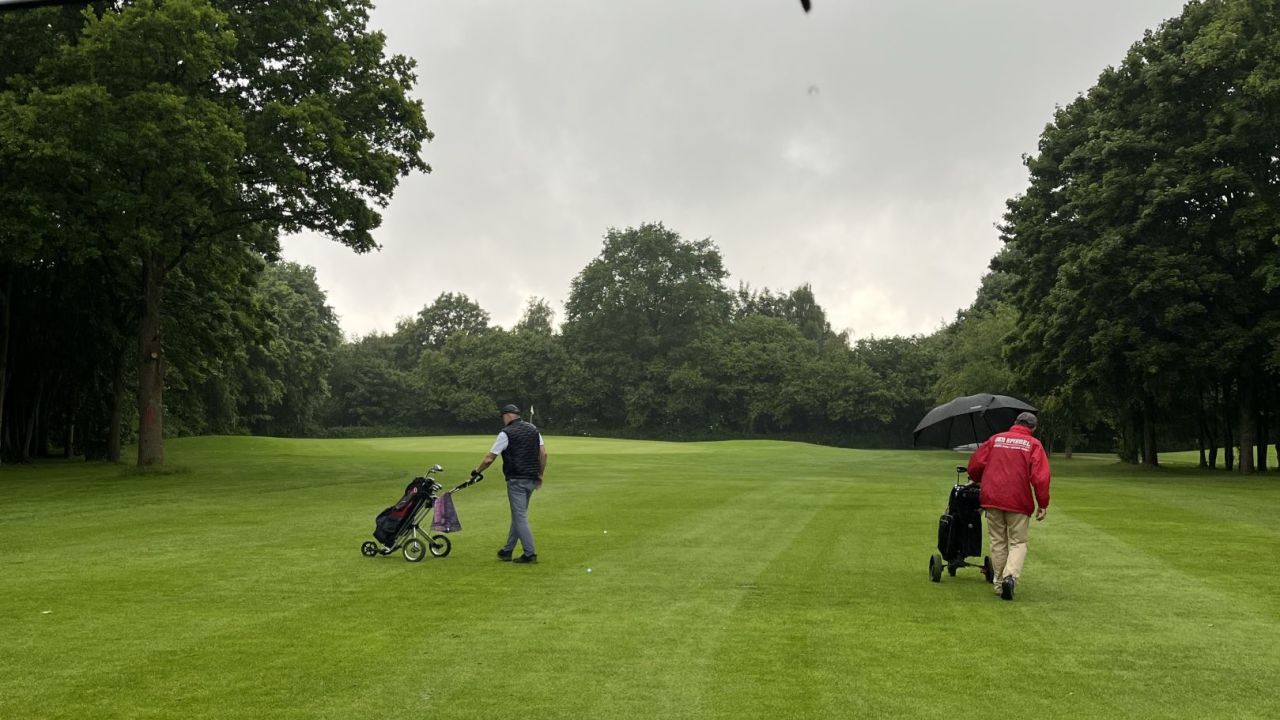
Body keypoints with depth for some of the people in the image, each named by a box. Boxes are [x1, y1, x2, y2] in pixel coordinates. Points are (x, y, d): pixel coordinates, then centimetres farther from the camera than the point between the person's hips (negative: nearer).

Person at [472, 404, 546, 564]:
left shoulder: (506, 433, -8)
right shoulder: (533, 430, 9)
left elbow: (489, 459, -6)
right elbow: (543, 453, 5)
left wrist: (477, 471, 9)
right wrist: (540, 475, 13)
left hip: (516, 480, -7)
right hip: (531, 480, 7)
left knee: (520, 517, -2)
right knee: (518, 515, 15)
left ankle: (530, 553, -5)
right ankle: (507, 551, 23)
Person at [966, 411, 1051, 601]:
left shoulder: (995, 439, 8)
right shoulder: (1034, 445, 0)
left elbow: (975, 463, 8)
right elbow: (1040, 476, -8)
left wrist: (977, 481, 28)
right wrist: (1043, 504, -3)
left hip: (992, 499, 2)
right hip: (1019, 501, -2)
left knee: (998, 542, 13)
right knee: (1018, 542, 7)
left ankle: (999, 583, 14)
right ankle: (1010, 576, -16)